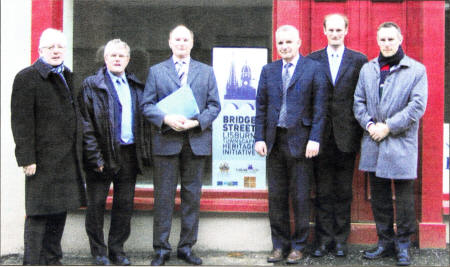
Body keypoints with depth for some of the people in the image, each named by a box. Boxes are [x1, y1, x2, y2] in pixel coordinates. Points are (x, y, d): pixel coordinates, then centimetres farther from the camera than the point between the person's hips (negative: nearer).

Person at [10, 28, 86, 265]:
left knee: (59, 211, 13)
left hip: (67, 159, 7)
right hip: (43, 158, -7)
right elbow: (21, 121, -11)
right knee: (39, 212, -2)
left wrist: (77, 150, 14)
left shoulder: (67, 76, 17)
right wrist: (27, 158, -17)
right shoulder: (27, 77, -6)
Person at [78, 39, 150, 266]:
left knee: (125, 204, 9)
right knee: (96, 204, 5)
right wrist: (95, 156, -13)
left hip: (129, 154, 4)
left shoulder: (136, 86, 11)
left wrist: (142, 151, 4)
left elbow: (142, 119, 14)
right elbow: (86, 124, -7)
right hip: (103, 154, -4)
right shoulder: (91, 85, -2)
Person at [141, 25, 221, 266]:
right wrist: (166, 119, -16)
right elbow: (147, 105, 3)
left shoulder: (206, 72, 12)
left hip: (196, 141, 2)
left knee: (192, 196, 6)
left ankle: (186, 247, 17)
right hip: (166, 142, -1)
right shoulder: (156, 71, 9)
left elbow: (214, 105, 7)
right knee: (163, 196, 1)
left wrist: (196, 122, -11)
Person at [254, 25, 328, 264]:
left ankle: (298, 246, 18)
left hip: (300, 141, -4)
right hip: (274, 142, 4)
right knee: (276, 197, 9)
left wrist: (314, 139, -12)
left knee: (300, 197, 4)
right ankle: (280, 244, 21)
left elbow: (319, 107, -4)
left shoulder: (313, 69, 0)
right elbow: (261, 107, 10)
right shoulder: (268, 71, 12)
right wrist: (259, 138, 2)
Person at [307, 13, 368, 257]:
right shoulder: (312, 60, 6)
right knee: (322, 191, 7)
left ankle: (340, 240, 18)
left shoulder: (359, 61, 4)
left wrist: (361, 131, -4)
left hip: (347, 135, 0)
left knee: (343, 191, 8)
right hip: (321, 135, 1)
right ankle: (323, 239, 17)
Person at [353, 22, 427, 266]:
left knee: (404, 197, 3)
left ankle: (403, 245, 17)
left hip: (401, 143, -4)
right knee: (378, 197, 11)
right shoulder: (367, 69, 11)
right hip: (373, 144, 4)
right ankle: (385, 242, 23)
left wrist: (389, 126, -14)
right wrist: (369, 125, -9)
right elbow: (359, 101, 8)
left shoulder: (416, 70, -1)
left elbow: (418, 106, -9)